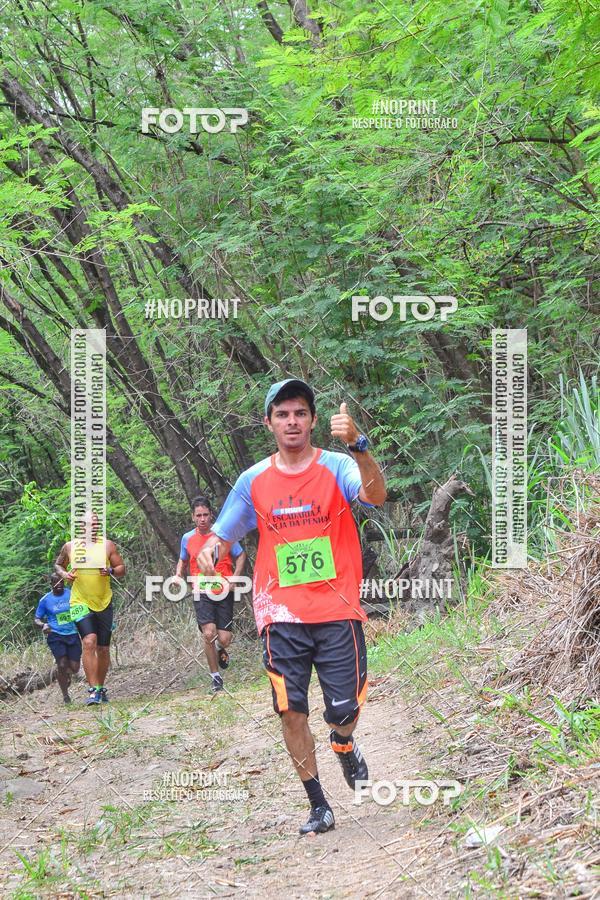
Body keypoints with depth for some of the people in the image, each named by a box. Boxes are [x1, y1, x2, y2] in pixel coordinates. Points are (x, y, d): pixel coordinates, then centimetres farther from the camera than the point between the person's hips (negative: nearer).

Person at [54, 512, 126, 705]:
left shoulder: (108, 546, 2)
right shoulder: (70, 547, 1)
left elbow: (122, 568, 6)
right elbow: (58, 565, 17)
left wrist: (111, 570, -15)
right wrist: (64, 574, -5)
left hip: (104, 603, 3)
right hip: (81, 603, -3)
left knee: (103, 648, 9)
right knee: (89, 642, -21)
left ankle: (100, 688, 27)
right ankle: (93, 690, -22)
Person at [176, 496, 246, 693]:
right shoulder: (187, 538, 5)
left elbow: (241, 556, 7)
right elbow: (183, 561, 23)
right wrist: (178, 575, 2)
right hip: (202, 594, 1)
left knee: (224, 639, -5)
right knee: (209, 633, -18)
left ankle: (220, 649, 35)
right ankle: (215, 677, -3)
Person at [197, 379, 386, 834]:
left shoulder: (336, 467, -2)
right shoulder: (254, 480, 7)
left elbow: (375, 495, -23)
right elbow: (222, 535, 15)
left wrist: (358, 445, -39)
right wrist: (209, 550, -9)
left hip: (337, 610, -2)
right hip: (282, 613, 2)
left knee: (344, 710, -4)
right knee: (291, 710, -7)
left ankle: (343, 743, 33)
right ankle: (319, 806, 7)